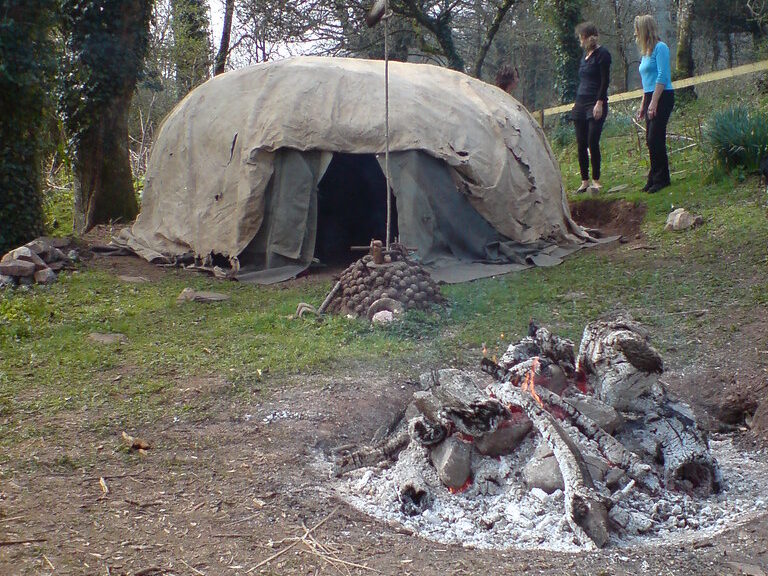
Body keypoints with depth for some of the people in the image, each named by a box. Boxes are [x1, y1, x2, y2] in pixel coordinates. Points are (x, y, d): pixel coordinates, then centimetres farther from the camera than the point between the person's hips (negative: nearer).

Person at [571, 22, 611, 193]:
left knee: (592, 143, -11)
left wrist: (599, 103, -18)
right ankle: (584, 181, 10)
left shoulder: (602, 54, -6)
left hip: (595, 104, -8)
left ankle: (596, 180, -1)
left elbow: (605, 81, -12)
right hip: (580, 104, 8)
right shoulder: (585, 55, 18)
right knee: (581, 145, 4)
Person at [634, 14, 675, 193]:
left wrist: (654, 102, -20)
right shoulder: (646, 52, 17)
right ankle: (654, 178, 14)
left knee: (655, 139, -10)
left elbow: (662, 76, -16)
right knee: (651, 140, 8)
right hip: (650, 98, 9)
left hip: (662, 98, -9)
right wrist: (643, 104, 20)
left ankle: (661, 179, -3)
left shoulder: (660, 48, -10)